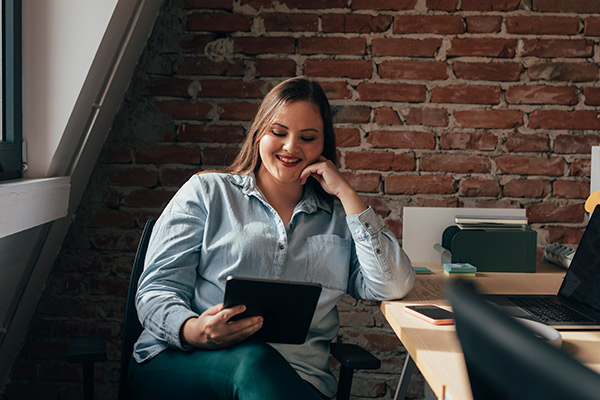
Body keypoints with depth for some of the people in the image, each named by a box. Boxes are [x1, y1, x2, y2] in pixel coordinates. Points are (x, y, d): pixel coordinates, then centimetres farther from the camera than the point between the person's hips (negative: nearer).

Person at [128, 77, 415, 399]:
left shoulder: (339, 217, 19)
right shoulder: (207, 191, 13)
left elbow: (394, 287, 3)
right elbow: (157, 289, 4)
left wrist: (346, 194, 5)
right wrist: (193, 330, -21)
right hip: (182, 364, -2)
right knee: (253, 361, -36)